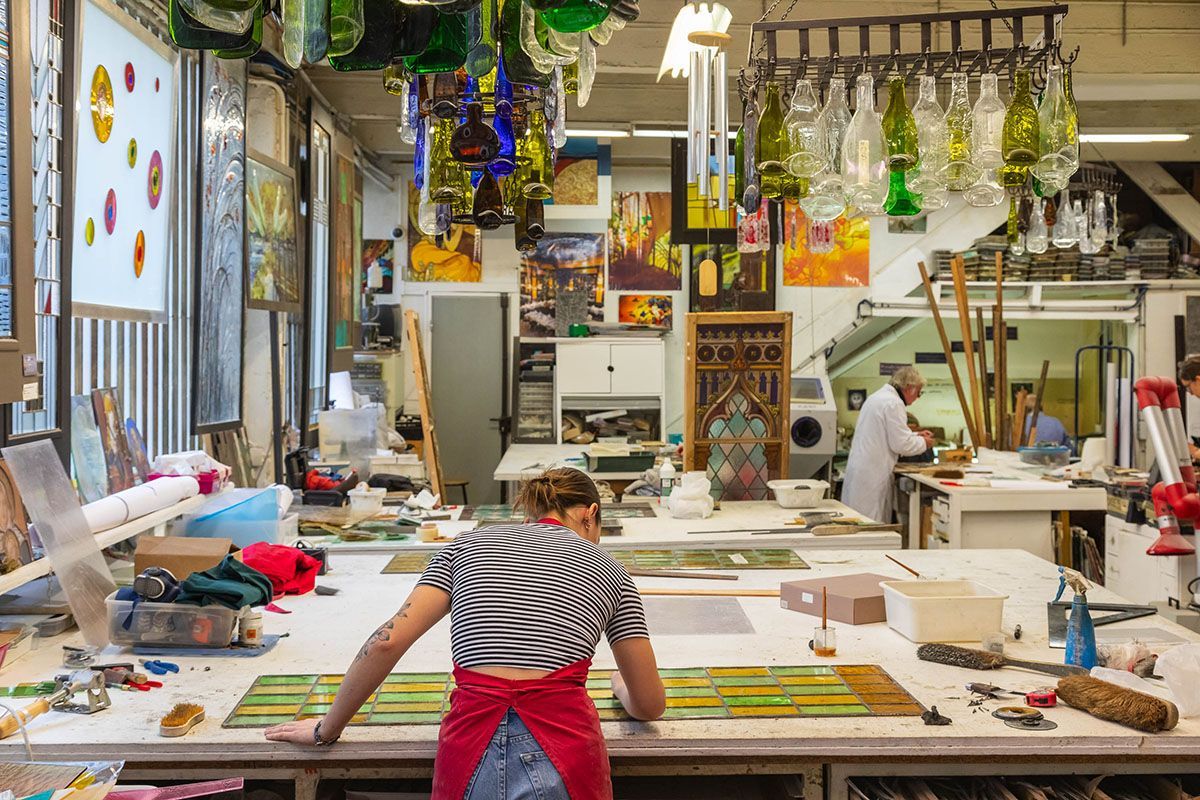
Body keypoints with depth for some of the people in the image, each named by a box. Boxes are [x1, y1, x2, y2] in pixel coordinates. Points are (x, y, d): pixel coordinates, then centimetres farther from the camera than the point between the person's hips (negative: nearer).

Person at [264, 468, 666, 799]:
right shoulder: (609, 571, 15)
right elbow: (650, 705, 17)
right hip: (564, 751, -1)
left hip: (472, 752, 2)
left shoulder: (468, 545, 16)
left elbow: (388, 641, 5)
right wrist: (621, 688, 41)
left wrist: (327, 729, 17)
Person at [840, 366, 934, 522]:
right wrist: (923, 443, 2)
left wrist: (915, 435, 22)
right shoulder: (893, 403, -14)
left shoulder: (878, 397, 17)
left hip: (859, 470, 10)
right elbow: (900, 444, -15)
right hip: (873, 475, -10)